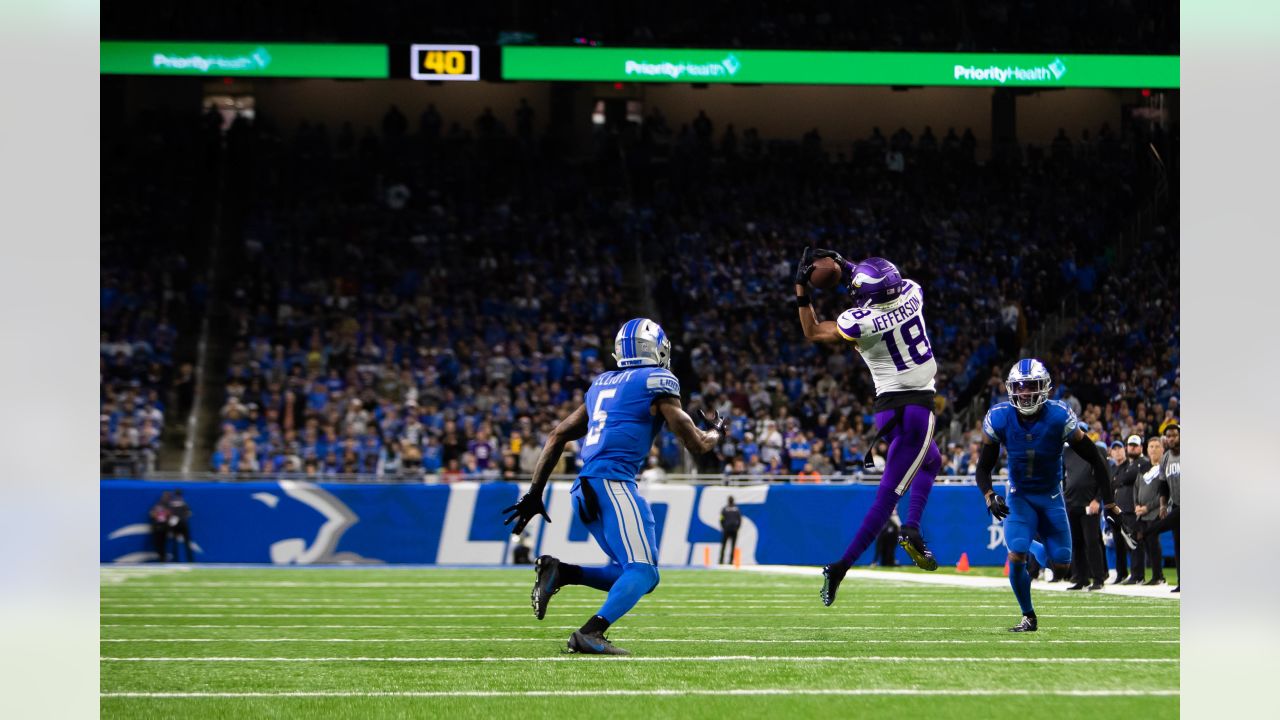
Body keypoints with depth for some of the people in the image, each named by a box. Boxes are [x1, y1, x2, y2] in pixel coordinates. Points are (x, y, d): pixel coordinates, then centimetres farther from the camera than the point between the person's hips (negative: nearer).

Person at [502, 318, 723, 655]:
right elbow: (696, 444, 3)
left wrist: (535, 493, 24)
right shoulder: (658, 381, 1)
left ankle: (559, 572, 0)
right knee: (642, 572, -13)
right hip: (612, 484, -8)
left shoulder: (602, 383, 22)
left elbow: (558, 435, 23)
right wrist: (716, 432, 26)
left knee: (641, 575, 11)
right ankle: (590, 633, -29)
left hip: (586, 489, 8)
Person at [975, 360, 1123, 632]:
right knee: (1017, 556, -20)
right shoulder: (999, 419, -17)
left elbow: (1095, 460, -12)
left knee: (1061, 566, -2)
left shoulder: (1059, 417, -21)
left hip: (1051, 497, 0)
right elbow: (984, 467, -5)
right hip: (1019, 497, 0)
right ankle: (1028, 617, 2)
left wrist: (1110, 505, -13)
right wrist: (990, 496, -25)